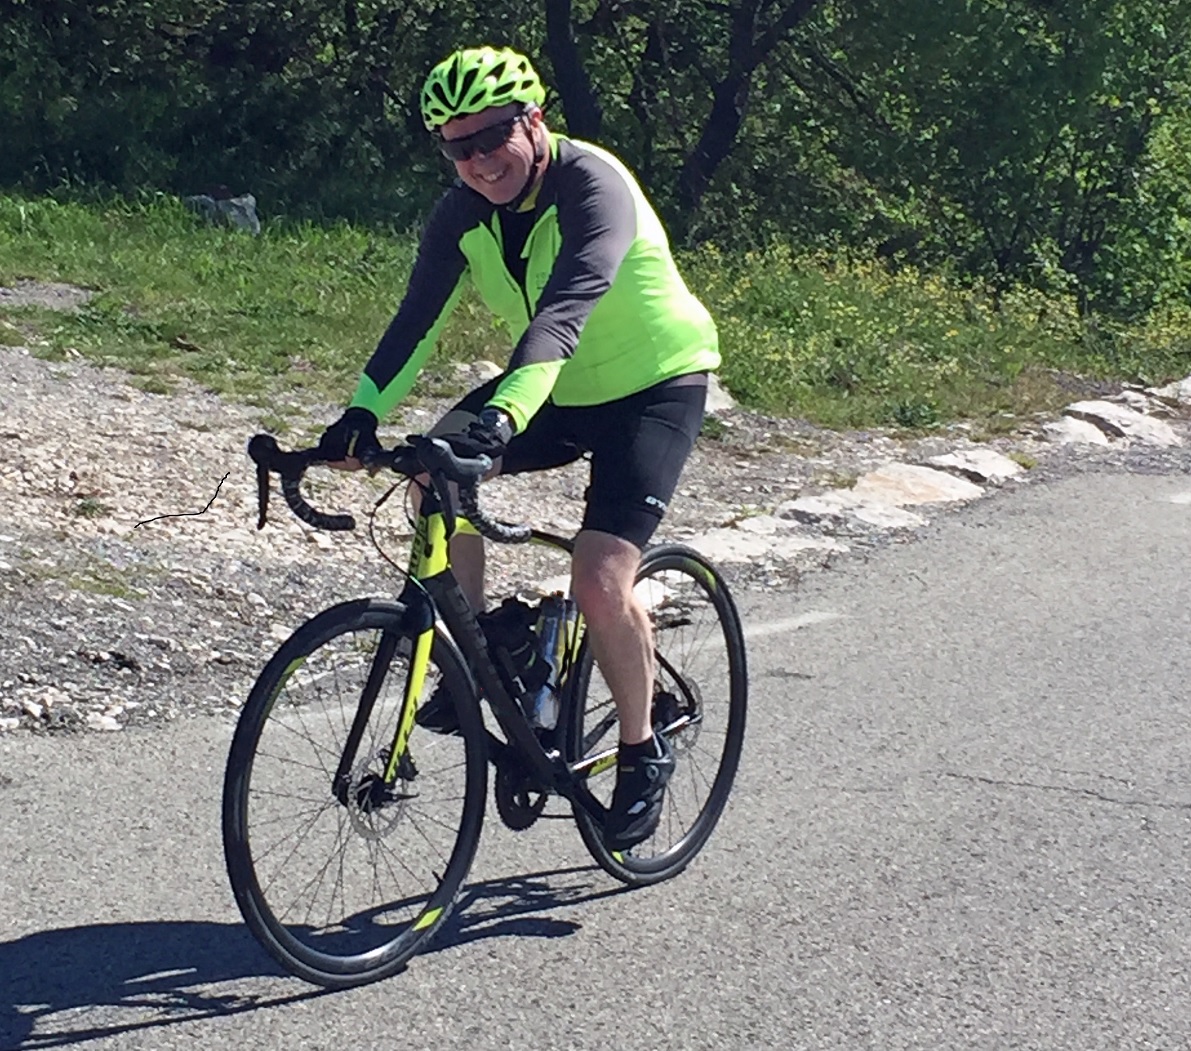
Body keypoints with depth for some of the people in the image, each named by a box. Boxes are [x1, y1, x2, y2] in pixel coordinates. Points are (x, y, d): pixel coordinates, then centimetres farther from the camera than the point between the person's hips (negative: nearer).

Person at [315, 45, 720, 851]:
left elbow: (566, 307, -42)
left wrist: (505, 413, -56)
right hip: (563, 391, 7)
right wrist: (362, 413, -33)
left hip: (656, 389, -6)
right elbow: (419, 319, -16)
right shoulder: (463, 215, -8)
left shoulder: (593, 186, -27)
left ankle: (644, 753, 3)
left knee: (601, 581, -21)